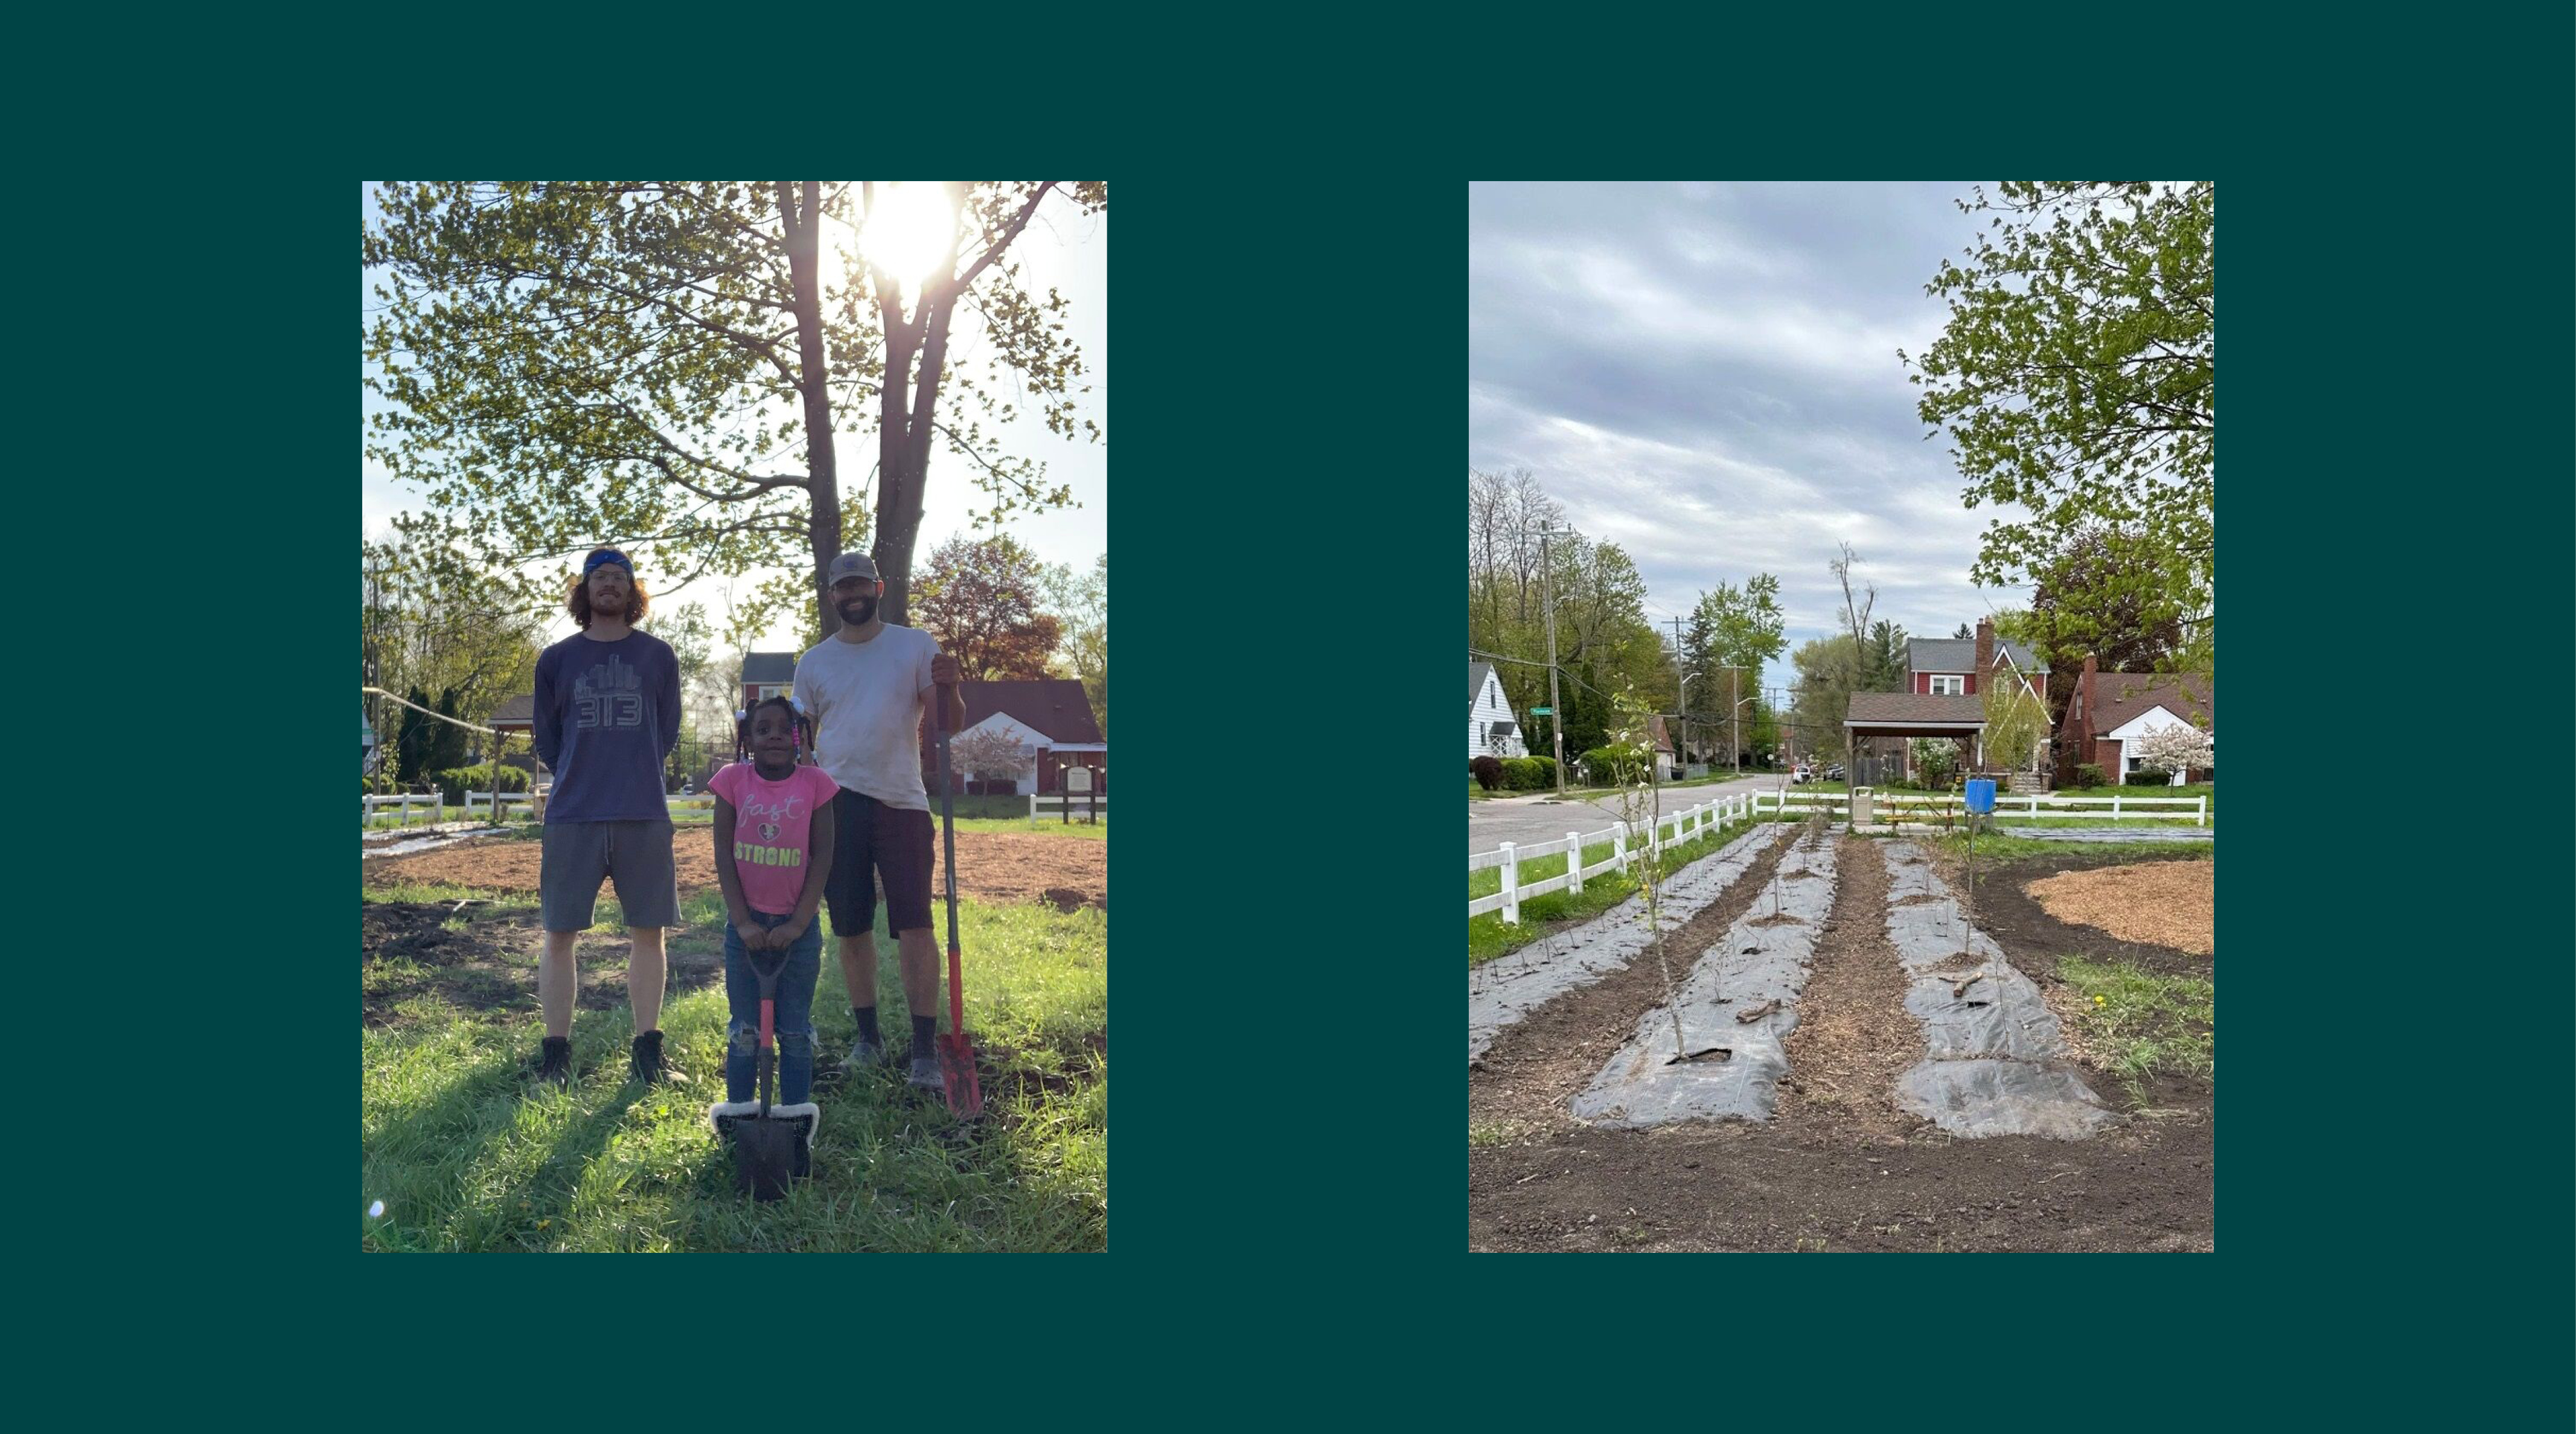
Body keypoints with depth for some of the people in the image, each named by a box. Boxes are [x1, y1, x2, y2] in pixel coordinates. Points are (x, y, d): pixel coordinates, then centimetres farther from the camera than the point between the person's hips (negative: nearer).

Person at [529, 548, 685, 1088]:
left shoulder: (658, 656, 7)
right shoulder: (556, 660, 7)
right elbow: (546, 738, 14)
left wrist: (637, 778, 11)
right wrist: (580, 781, 13)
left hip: (644, 818, 0)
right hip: (572, 818, 0)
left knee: (648, 934, 2)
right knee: (559, 937, 1)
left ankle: (649, 1051, 11)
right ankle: (556, 1054, 12)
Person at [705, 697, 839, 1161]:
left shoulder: (814, 784, -4)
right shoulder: (734, 780, -3)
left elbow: (822, 857, -5)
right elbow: (723, 855, -4)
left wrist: (798, 922, -12)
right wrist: (742, 921, -10)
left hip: (798, 925, 0)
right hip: (746, 923, 0)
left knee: (795, 1033, 6)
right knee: (746, 1032, 8)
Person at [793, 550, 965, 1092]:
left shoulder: (915, 645, 3)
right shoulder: (814, 662, 10)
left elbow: (951, 724, -1)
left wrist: (949, 688, -22)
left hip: (902, 802, -3)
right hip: (836, 804, 3)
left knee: (915, 927, -8)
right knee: (852, 929, 8)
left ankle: (926, 1052, -5)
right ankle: (868, 1038, 22)